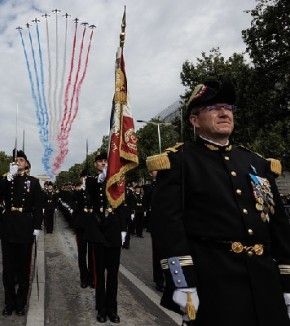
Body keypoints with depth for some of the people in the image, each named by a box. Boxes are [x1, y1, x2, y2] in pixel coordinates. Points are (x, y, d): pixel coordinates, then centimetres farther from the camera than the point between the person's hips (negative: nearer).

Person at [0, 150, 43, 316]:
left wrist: (37, 227, -7)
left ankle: (21, 303, 17)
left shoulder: (33, 181, 6)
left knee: (23, 266, 6)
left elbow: (38, 206, 0)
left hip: (25, 226, -2)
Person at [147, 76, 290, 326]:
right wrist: (183, 282, -18)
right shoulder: (179, 161, -3)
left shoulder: (257, 162, 13)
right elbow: (167, 221, -12)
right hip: (212, 281, -5)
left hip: (265, 280, 6)